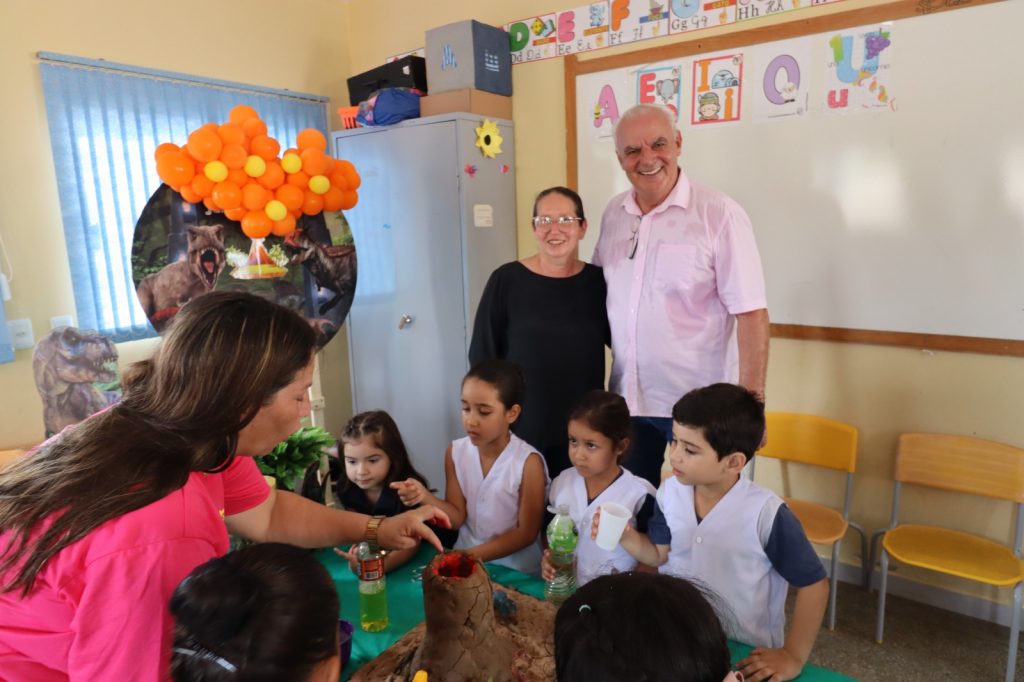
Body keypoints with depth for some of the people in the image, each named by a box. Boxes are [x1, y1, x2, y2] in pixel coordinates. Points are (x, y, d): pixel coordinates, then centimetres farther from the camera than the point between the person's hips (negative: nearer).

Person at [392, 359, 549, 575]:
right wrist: (425, 497, -20)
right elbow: (458, 517, -2)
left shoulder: (528, 462, -18)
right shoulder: (455, 452, -5)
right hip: (466, 556, 4)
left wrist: (471, 555, -15)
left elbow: (526, 533, -12)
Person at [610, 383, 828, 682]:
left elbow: (813, 583, -15)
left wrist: (793, 656, -12)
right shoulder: (670, 491, -12)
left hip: (745, 652, -3)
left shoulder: (766, 513, -27)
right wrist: (626, 537, -15)